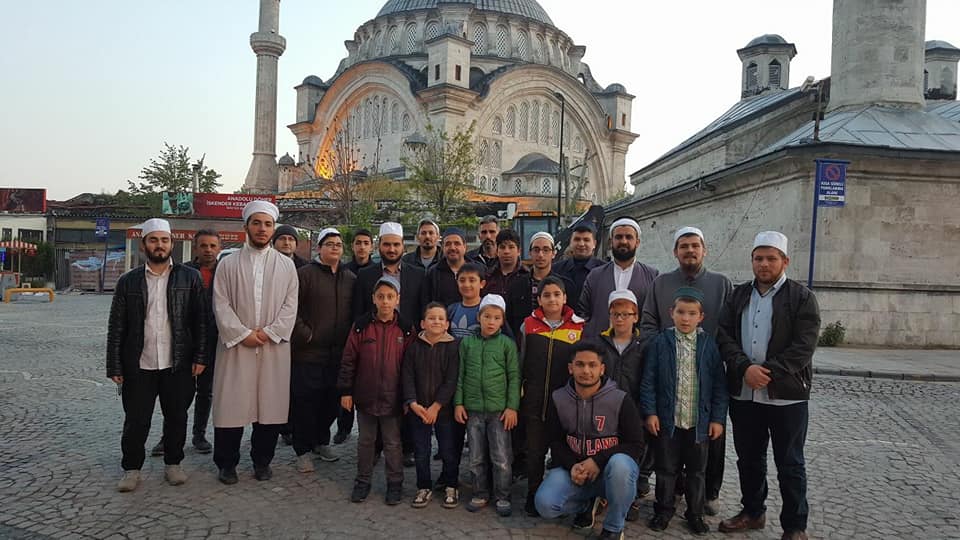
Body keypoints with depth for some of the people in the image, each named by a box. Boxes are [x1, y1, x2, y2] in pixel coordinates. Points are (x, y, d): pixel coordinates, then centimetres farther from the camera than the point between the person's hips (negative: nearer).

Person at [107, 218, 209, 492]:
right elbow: (116, 327, 5)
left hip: (178, 366, 0)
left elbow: (201, 321, 0)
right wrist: (115, 366, 0)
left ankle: (173, 464, 28)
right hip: (138, 366, 1)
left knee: (176, 418, 10)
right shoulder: (128, 281, 5)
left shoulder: (190, 278, 2)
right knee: (136, 421, 7)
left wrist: (200, 357, -6)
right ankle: (131, 469, 25)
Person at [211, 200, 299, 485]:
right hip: (236, 345, -1)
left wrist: (270, 332, -10)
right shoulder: (228, 263, 5)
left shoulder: (286, 265, 7)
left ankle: (262, 460, 21)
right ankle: (227, 463, 18)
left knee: (271, 404, 5)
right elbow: (221, 304, -1)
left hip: (274, 346, 1)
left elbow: (290, 304, 2)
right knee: (231, 404, 3)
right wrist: (243, 333, -10)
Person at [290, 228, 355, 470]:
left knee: (333, 401, 11)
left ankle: (321, 441, 32)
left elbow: (356, 313, 17)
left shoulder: (351, 279, 12)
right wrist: (305, 334, -11)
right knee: (304, 402, 1)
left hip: (339, 354, 4)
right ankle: (303, 450, 15)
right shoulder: (304, 274, -4)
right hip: (308, 353, -4)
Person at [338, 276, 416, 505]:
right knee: (365, 440, 16)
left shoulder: (406, 329, -5)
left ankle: (395, 483, 26)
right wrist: (346, 391, -2)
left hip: (393, 398, -1)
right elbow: (348, 361, -1)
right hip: (365, 397, 1)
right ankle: (363, 480, 31)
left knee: (393, 443, 11)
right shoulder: (361, 326, -5)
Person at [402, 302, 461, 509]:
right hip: (419, 410, 2)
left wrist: (436, 406, -16)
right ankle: (424, 488, 27)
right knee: (421, 451, 10)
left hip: (445, 409, -2)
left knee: (449, 451, 8)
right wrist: (413, 403, -13)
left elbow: (451, 380, -12)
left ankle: (450, 486, 27)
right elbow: (407, 377, -2)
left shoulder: (453, 347, -8)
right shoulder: (414, 347, 1)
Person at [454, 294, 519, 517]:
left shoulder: (507, 344, -2)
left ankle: (502, 497, 19)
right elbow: (460, 375, 7)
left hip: (499, 410, -2)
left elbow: (514, 377, -2)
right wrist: (458, 403, 3)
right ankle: (480, 494, 27)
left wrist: (512, 407, -7)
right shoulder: (467, 343, 4)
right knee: (476, 458, 12)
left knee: (501, 458, 4)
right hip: (472, 409, 2)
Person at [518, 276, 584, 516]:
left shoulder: (578, 327, 0)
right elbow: (520, 363, 8)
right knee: (535, 450, 9)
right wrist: (517, 395, 6)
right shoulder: (528, 325, 3)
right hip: (534, 399, 1)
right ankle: (533, 497, 23)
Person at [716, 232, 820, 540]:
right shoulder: (738, 295, 10)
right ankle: (753, 512, 33)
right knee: (749, 458, 16)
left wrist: (769, 371, -19)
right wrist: (745, 368, -14)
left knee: (790, 464, 6)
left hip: (787, 395, -4)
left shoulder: (802, 297, -2)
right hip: (743, 393, 4)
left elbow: (804, 346, -11)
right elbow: (724, 335, 1)